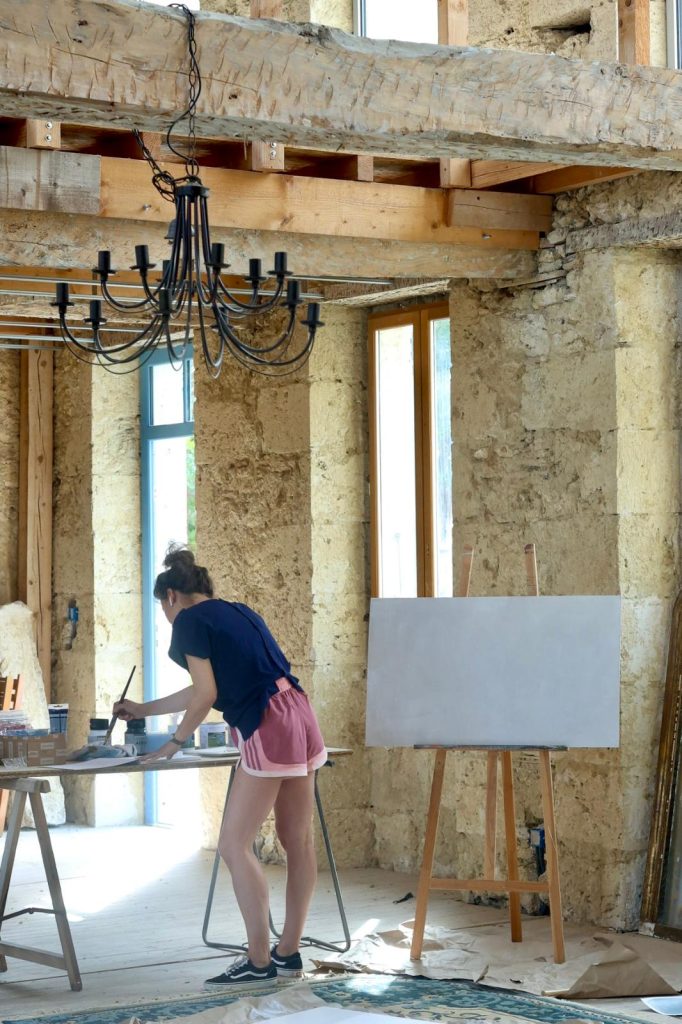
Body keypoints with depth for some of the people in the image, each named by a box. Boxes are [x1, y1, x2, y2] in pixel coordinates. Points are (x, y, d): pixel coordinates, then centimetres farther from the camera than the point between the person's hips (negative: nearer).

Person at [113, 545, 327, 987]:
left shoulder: (190, 620, -1)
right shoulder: (236, 612, 24)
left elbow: (205, 695, -6)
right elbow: (205, 690, 31)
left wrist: (175, 742, 9)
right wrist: (142, 710, 40)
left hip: (267, 729, -9)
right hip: (299, 715, 9)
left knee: (234, 846, -3)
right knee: (298, 840, 10)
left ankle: (259, 961, -3)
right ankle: (289, 952, 17)